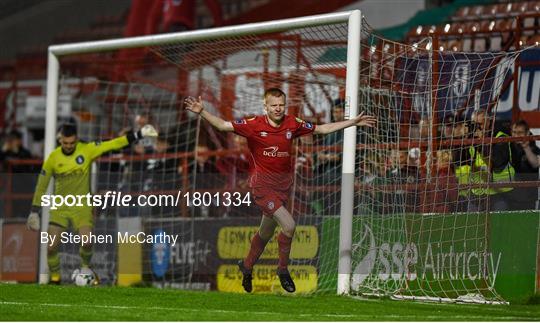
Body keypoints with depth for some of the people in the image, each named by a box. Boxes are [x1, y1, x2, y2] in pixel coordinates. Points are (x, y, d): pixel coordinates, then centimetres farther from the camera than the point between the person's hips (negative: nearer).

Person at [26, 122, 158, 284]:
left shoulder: (87, 150, -7)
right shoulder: (53, 158, -5)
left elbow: (112, 144, -11)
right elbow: (41, 186, 4)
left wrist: (139, 135, -19)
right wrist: (34, 212, 4)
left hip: (81, 206, -1)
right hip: (59, 207, 1)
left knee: (87, 242, -17)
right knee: (52, 247, -10)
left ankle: (86, 267, 15)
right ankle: (54, 278, 12)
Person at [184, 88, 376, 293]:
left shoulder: (292, 124, 0)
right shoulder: (254, 125, -11)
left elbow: (323, 129, 11)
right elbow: (223, 125, -13)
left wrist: (353, 122, 10)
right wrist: (202, 112, -26)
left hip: (283, 184, 5)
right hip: (263, 185, -5)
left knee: (266, 233, 19)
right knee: (289, 225, -20)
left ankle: (247, 266, 43)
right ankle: (283, 270, 1)